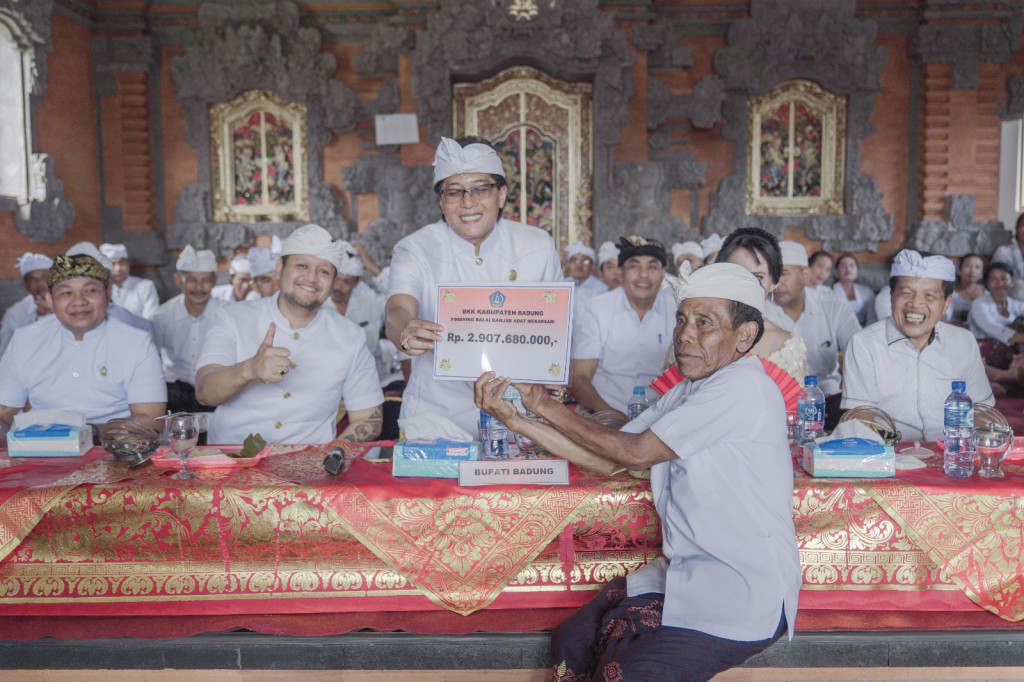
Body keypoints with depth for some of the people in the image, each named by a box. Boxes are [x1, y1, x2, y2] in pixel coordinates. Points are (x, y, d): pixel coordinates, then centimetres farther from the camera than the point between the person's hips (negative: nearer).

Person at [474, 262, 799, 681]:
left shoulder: (744, 386, -16)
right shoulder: (687, 393, 13)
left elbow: (634, 452, -15)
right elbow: (608, 461, 8)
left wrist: (548, 407, -4)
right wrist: (514, 417, 2)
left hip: (744, 596, -8)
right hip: (684, 576, 8)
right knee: (572, 645, 0)